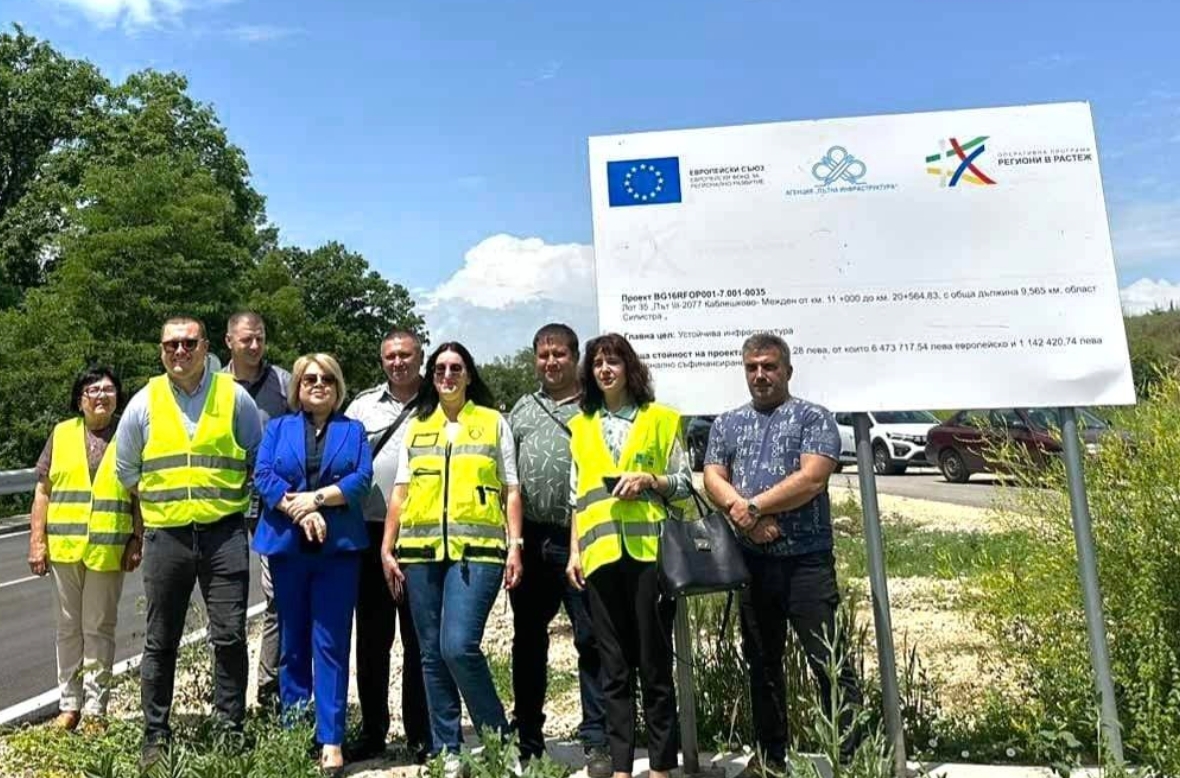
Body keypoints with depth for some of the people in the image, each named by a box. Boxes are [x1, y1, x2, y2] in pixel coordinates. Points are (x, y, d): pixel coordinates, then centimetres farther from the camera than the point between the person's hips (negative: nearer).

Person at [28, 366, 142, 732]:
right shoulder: (61, 434, 7)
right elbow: (42, 492, 8)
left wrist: (136, 542, -3)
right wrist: (37, 542, 2)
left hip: (108, 550, -2)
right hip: (64, 548, 2)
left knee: (99, 629, 5)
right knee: (68, 628, 13)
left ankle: (96, 708, 15)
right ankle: (69, 703, 25)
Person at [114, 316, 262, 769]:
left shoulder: (235, 397, 0)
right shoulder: (144, 403, 4)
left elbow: (260, 458, 9)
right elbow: (125, 469, 15)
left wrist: (235, 499, 7)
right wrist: (159, 501, 13)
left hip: (224, 533, -1)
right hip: (165, 536, 2)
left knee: (229, 636, 2)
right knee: (160, 642, 11)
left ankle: (231, 728, 16)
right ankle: (155, 734, 25)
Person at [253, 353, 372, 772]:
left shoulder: (353, 430, 12)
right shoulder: (278, 428, 14)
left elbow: (361, 479, -3)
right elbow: (263, 476, -1)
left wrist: (316, 498, -15)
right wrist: (300, 513, -14)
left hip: (338, 548, -2)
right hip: (287, 546, 2)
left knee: (331, 643, -2)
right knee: (292, 643, 9)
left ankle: (331, 740, 3)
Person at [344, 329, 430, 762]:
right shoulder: (362, 405, 11)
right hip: (371, 532, 3)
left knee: (419, 639, 6)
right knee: (370, 638, 11)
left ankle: (420, 737, 17)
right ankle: (372, 733, 24)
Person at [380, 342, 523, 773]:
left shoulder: (494, 422, 9)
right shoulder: (416, 427, 16)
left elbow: (511, 489, 6)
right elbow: (400, 491, 14)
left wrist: (515, 545, -3)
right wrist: (387, 548, 7)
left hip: (477, 550, -3)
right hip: (421, 551, 4)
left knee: (459, 646, -15)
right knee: (432, 655, 7)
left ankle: (499, 738, 6)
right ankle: (445, 750, 20)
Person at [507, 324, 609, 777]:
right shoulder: (521, 410, 16)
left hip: (579, 539, -4)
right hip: (531, 540, 4)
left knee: (591, 639, -1)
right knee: (528, 639, 14)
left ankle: (597, 742, 10)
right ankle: (527, 737, 28)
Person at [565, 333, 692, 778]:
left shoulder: (660, 418, 6)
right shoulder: (581, 426, 15)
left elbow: (684, 484, 6)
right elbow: (577, 497, 15)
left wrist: (650, 480, -12)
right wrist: (575, 552, 7)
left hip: (649, 550, -3)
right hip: (601, 554, 3)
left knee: (655, 661, 2)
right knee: (614, 666, 9)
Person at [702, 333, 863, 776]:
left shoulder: (813, 418, -1)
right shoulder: (726, 424, 13)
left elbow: (812, 478, -13)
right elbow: (713, 480, 3)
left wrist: (753, 506, -12)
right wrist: (742, 514, -15)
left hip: (806, 560, -4)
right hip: (750, 562, 5)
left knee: (828, 662, -2)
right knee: (762, 664, 15)